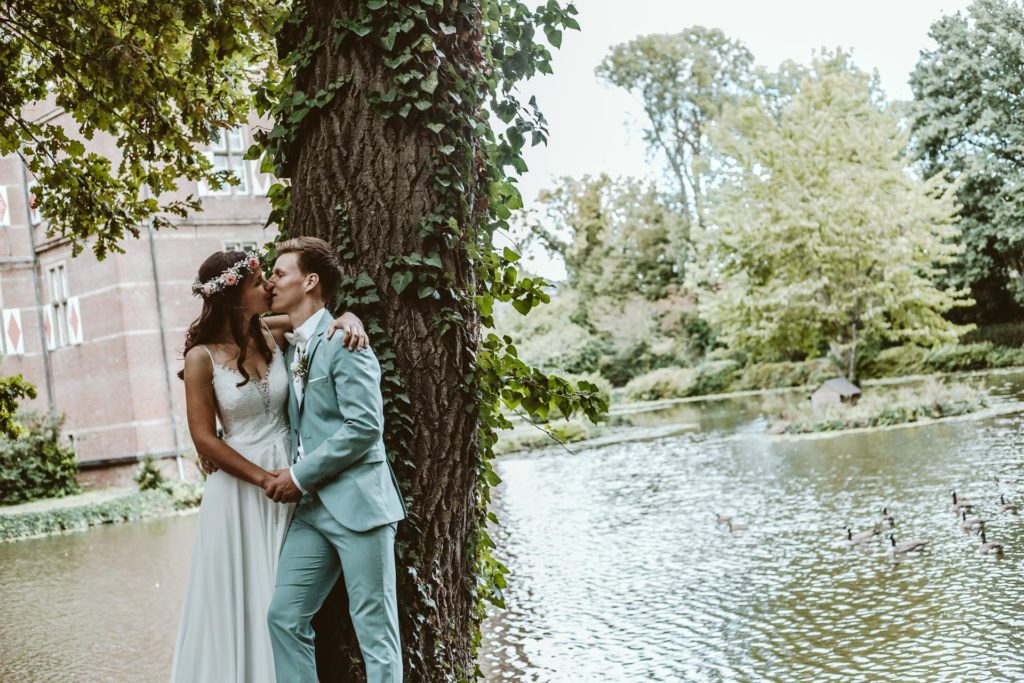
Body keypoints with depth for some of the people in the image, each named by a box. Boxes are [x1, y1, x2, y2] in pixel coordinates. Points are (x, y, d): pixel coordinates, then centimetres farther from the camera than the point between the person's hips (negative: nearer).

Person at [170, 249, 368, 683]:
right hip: (239, 486, -4)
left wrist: (348, 320, -15)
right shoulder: (203, 357, -11)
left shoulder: (273, 334, -1)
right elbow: (204, 438, -11)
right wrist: (264, 478, -12)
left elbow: (324, 310, 10)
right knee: (238, 598, 4)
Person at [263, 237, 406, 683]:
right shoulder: (291, 348, 18)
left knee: (374, 629, -2)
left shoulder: (342, 342, -9)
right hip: (312, 508, 8)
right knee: (284, 617, 5)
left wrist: (300, 475, -12)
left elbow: (364, 426, -17)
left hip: (357, 503, -8)